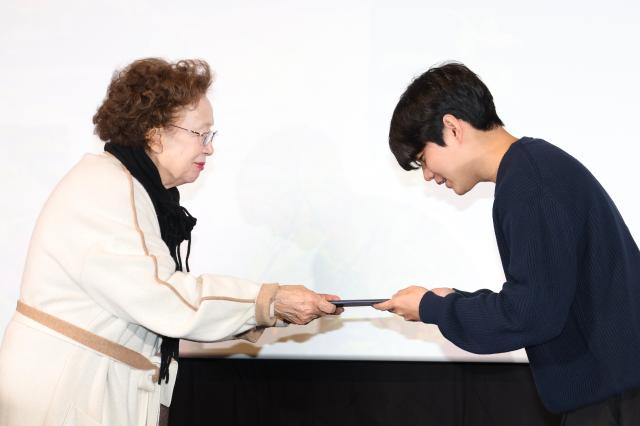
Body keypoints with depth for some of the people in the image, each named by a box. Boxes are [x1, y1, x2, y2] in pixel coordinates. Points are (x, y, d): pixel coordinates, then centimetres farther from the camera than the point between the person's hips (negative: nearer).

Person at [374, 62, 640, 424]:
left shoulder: (527, 179, -17)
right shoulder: (536, 165, 13)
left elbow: (532, 312, -21)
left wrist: (431, 309, -8)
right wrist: (452, 303, 8)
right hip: (608, 381, 9)